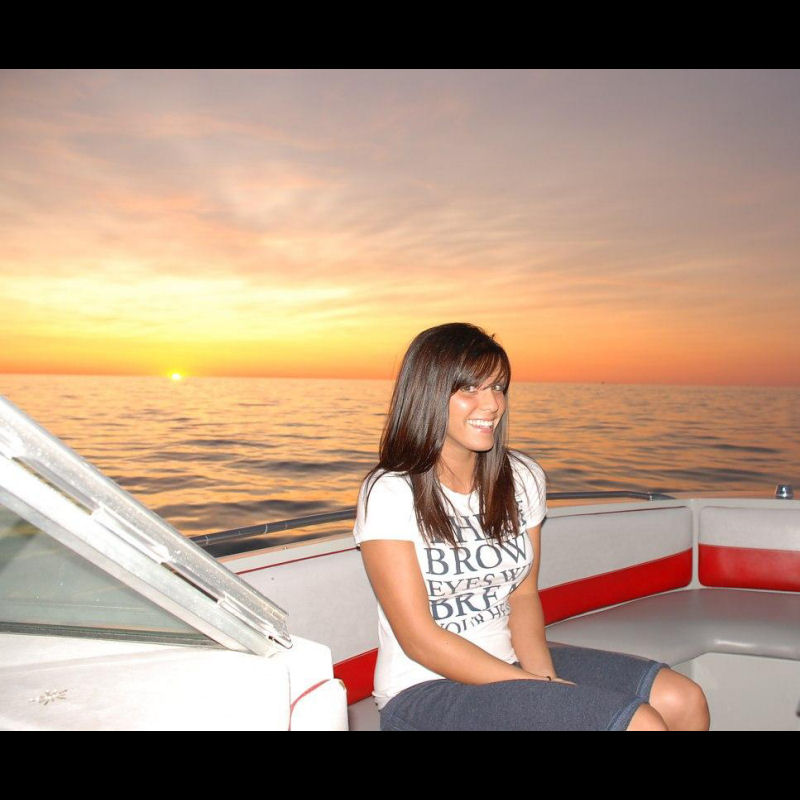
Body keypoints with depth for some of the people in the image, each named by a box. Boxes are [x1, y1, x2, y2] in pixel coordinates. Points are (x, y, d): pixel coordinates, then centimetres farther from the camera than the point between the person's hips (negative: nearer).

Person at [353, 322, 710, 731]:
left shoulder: (523, 477, 4)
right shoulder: (388, 494, -14)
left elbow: (523, 593, 7)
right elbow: (419, 639, -15)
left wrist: (544, 676, -10)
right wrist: (536, 688, -17)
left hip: (511, 661, 6)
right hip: (427, 689, -6)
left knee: (684, 702, -7)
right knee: (639, 723, -19)